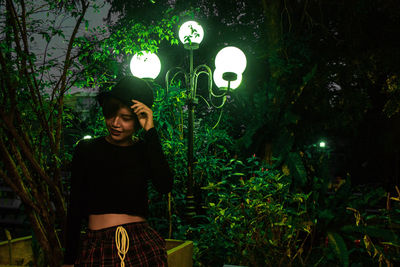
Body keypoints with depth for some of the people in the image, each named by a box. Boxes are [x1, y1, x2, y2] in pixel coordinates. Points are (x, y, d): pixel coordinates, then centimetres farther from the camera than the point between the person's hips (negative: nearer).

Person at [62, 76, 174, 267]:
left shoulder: (145, 151, 4)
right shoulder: (87, 150, 4)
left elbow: (165, 186, -16)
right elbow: (75, 207, 6)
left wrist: (150, 130, -13)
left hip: (143, 247, 0)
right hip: (96, 248, 0)